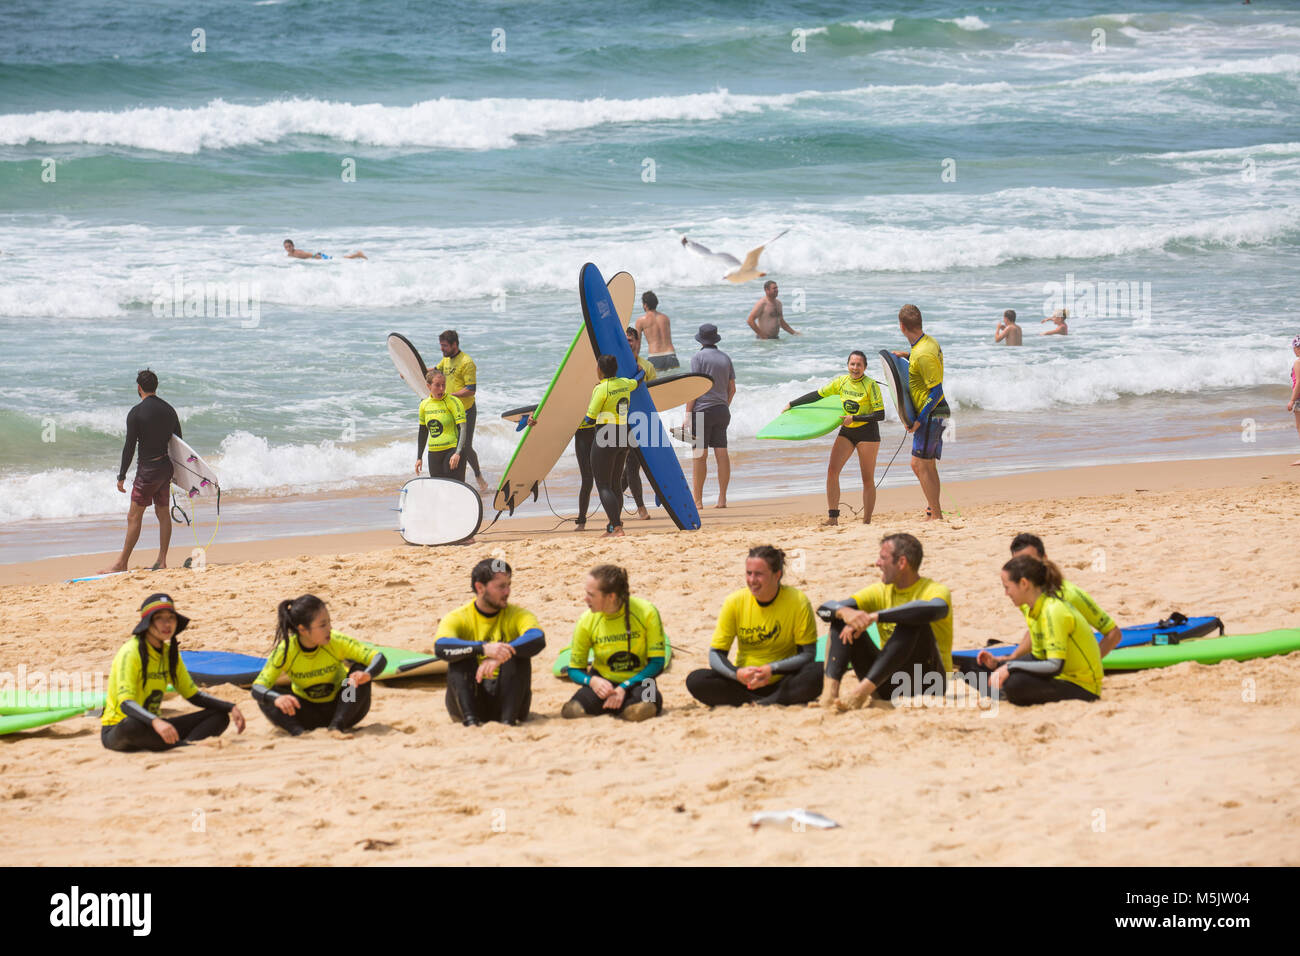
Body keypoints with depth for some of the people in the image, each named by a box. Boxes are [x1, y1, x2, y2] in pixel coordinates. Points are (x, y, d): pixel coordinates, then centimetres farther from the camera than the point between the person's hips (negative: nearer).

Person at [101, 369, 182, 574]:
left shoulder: (136, 412, -12)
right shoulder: (169, 410, 7)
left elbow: (129, 446, -13)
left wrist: (121, 476, -7)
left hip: (148, 468, -7)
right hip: (166, 468, 7)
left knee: (134, 516, -3)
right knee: (163, 513, 12)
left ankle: (121, 563, 0)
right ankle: (162, 561, 14)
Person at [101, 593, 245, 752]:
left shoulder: (170, 653, 7)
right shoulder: (130, 653, -17)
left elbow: (193, 695, 13)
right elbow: (125, 703, -29)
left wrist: (231, 707, -3)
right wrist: (156, 722, -48)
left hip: (150, 725, 8)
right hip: (117, 730, -8)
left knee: (219, 717, -5)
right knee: (132, 726, -45)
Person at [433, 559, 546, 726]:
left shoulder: (516, 615, 2)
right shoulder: (458, 618, -1)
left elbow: (538, 640, -20)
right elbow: (440, 648, -23)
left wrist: (502, 654, -38)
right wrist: (484, 649, -39)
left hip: (506, 698, 1)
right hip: (470, 699, -1)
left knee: (518, 652, -21)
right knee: (463, 652, -22)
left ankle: (508, 721, -34)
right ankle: (471, 721, -37)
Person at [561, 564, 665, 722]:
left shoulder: (647, 613, -15)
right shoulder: (587, 622, -9)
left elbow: (657, 663, -12)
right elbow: (574, 670, 0)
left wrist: (624, 687, -22)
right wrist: (592, 681, -23)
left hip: (636, 680, -2)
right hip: (602, 681, 2)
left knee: (642, 710, -37)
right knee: (572, 712, -29)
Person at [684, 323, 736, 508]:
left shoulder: (698, 357, -7)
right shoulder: (725, 358, 10)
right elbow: (732, 389, 14)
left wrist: (688, 415, -10)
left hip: (702, 409, -6)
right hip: (722, 410, 6)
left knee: (700, 456, -4)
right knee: (722, 454, 3)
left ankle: (698, 500, -3)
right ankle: (722, 498, 3)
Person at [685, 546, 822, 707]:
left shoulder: (797, 601, -11)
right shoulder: (735, 602, -6)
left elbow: (808, 654, -10)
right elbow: (715, 654, -4)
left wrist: (772, 669, -26)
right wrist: (738, 673, -25)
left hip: (783, 680, -2)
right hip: (745, 683, 2)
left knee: (819, 673, -32)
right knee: (695, 680, -24)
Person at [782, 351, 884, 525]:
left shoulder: (871, 385, -13)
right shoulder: (841, 381, 1)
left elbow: (880, 415, -15)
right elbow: (818, 395, 9)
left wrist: (854, 418, -22)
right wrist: (792, 404, 7)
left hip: (867, 432, -5)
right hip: (846, 432, 5)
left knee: (868, 479, 0)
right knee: (832, 471, -11)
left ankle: (867, 522, 8)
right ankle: (833, 517, -10)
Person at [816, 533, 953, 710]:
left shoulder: (934, 590, -7)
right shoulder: (881, 591, 9)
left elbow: (936, 609, -35)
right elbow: (825, 609, 0)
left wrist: (875, 616, -36)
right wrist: (844, 611, -26)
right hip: (888, 684, 5)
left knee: (914, 624, -30)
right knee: (840, 621, -5)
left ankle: (861, 693, -41)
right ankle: (830, 691, -29)